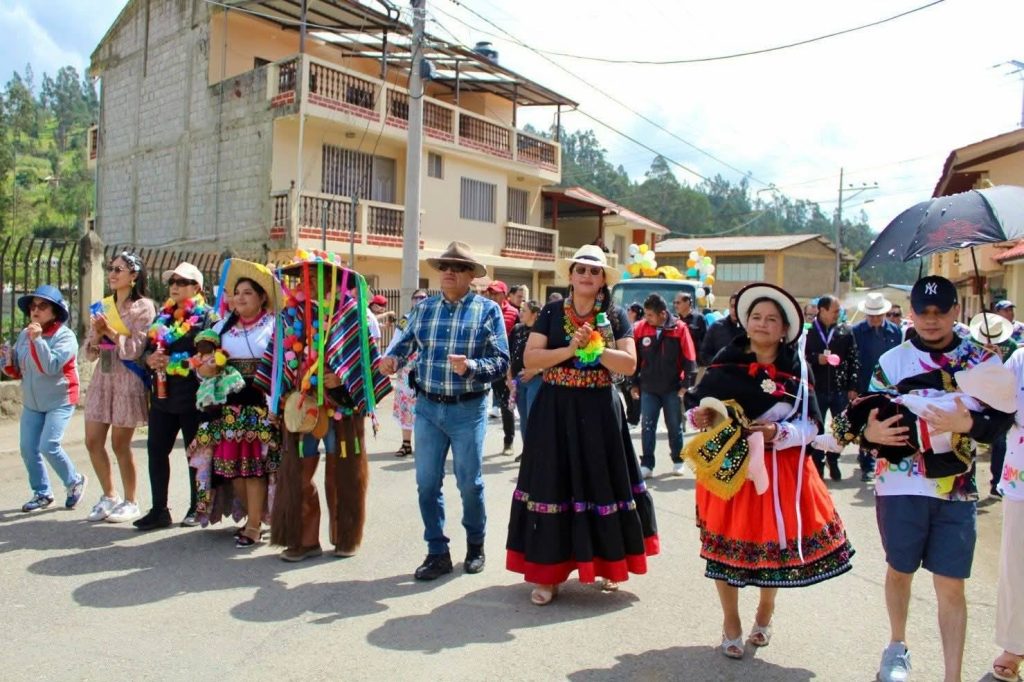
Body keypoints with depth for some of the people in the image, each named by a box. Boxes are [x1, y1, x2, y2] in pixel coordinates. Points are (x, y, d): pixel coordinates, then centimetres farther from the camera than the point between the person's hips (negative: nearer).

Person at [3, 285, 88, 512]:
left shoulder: (64, 335, -14)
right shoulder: (24, 334, 4)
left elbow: (51, 367, -25)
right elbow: (17, 371, 11)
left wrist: (38, 340, -30)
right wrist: (8, 360, -10)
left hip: (59, 401, -6)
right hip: (31, 402, 6)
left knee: (49, 446, -16)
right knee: (28, 449, 4)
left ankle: (75, 481, 7)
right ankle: (42, 493, 20)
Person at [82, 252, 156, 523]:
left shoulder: (143, 307, -5)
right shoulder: (102, 306, 11)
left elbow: (136, 348, -13)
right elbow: (90, 352, 9)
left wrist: (110, 332, -18)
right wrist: (97, 335, -10)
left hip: (128, 379, -6)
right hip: (102, 377, 6)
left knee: (120, 444, 1)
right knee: (93, 441, 6)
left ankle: (130, 502, 16)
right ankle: (109, 497, 24)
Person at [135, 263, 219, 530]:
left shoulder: (207, 317, -6)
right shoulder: (163, 316, 16)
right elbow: (148, 348, 17)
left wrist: (173, 362, -19)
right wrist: (150, 358, -5)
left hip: (193, 397, -7)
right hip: (162, 394, 7)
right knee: (156, 449, 6)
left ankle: (197, 509, 17)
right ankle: (159, 509, 15)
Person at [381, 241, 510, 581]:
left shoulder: (488, 310, -3)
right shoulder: (423, 308, 8)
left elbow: (501, 362, -8)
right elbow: (405, 343, 9)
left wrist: (471, 367, -25)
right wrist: (392, 359, -13)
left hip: (468, 409, -3)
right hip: (428, 407, 3)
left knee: (470, 483, 8)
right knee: (427, 483, 5)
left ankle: (475, 545, 32)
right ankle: (437, 553, 20)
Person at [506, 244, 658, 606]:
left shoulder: (615, 315, 4)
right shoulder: (552, 312, 3)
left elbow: (629, 363, -6)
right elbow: (530, 358, -6)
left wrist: (595, 348, -17)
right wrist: (570, 349, -17)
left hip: (599, 412, 0)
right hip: (555, 410, 0)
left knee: (601, 484, 7)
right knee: (554, 485, 2)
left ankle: (608, 565, 24)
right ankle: (548, 571, 10)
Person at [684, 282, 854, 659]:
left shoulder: (796, 369, 1)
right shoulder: (725, 362, 0)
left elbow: (810, 425, -3)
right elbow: (694, 403, 7)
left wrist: (777, 433, -19)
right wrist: (699, 414, -15)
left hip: (779, 469, 1)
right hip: (727, 465, 0)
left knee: (774, 539, 10)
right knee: (727, 540, 4)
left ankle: (764, 614, 39)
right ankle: (731, 622, 26)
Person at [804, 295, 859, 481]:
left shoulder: (845, 330, 2)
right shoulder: (809, 331, -4)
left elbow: (854, 359, 3)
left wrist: (852, 387, -1)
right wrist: (816, 358, -18)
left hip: (840, 389, 2)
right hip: (817, 389, -2)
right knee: (817, 429, 6)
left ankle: (833, 461, 28)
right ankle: (818, 465, 17)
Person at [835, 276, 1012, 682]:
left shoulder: (982, 361, 1)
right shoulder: (891, 361, 0)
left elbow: (1001, 418, -4)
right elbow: (867, 418, 1)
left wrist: (968, 423, -24)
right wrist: (870, 433, -21)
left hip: (957, 491, 0)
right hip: (900, 487, 1)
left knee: (951, 586, 3)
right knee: (900, 570, 17)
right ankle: (897, 646, 41)